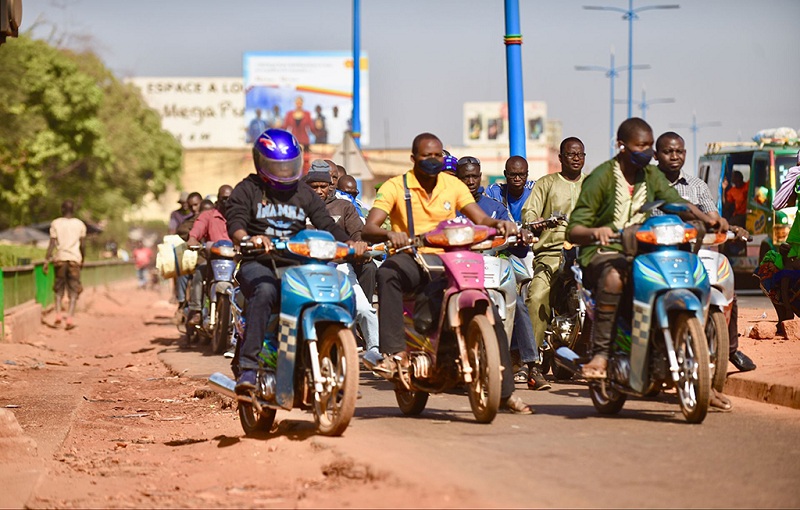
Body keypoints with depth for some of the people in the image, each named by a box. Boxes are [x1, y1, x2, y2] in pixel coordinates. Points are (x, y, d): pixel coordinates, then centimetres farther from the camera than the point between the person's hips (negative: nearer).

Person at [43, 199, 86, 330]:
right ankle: (69, 319, -10)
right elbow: (82, 245, 5)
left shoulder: (56, 223, 2)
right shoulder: (80, 224, 5)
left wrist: (46, 261, -5)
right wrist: (83, 260, 18)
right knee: (73, 291, 3)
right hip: (75, 259, 0)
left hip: (60, 259, 0)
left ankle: (58, 315, -4)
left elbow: (52, 244, -5)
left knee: (59, 290, 14)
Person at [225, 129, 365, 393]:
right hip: (258, 264, -4)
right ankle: (248, 367, -40)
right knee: (265, 291, -38)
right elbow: (235, 223, -9)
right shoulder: (247, 190, 7)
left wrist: (349, 243, -12)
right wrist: (249, 239, -34)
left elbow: (326, 224, 9)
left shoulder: (306, 195, 20)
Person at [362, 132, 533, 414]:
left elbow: (480, 218, 2)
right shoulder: (395, 186, -2)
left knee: (491, 315, -10)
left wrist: (499, 223, -22)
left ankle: (505, 392, 1)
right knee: (387, 273, -39)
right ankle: (396, 351, -40)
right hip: (412, 258, -3)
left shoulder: (453, 185, 10)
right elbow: (369, 228, -13)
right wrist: (390, 234, -36)